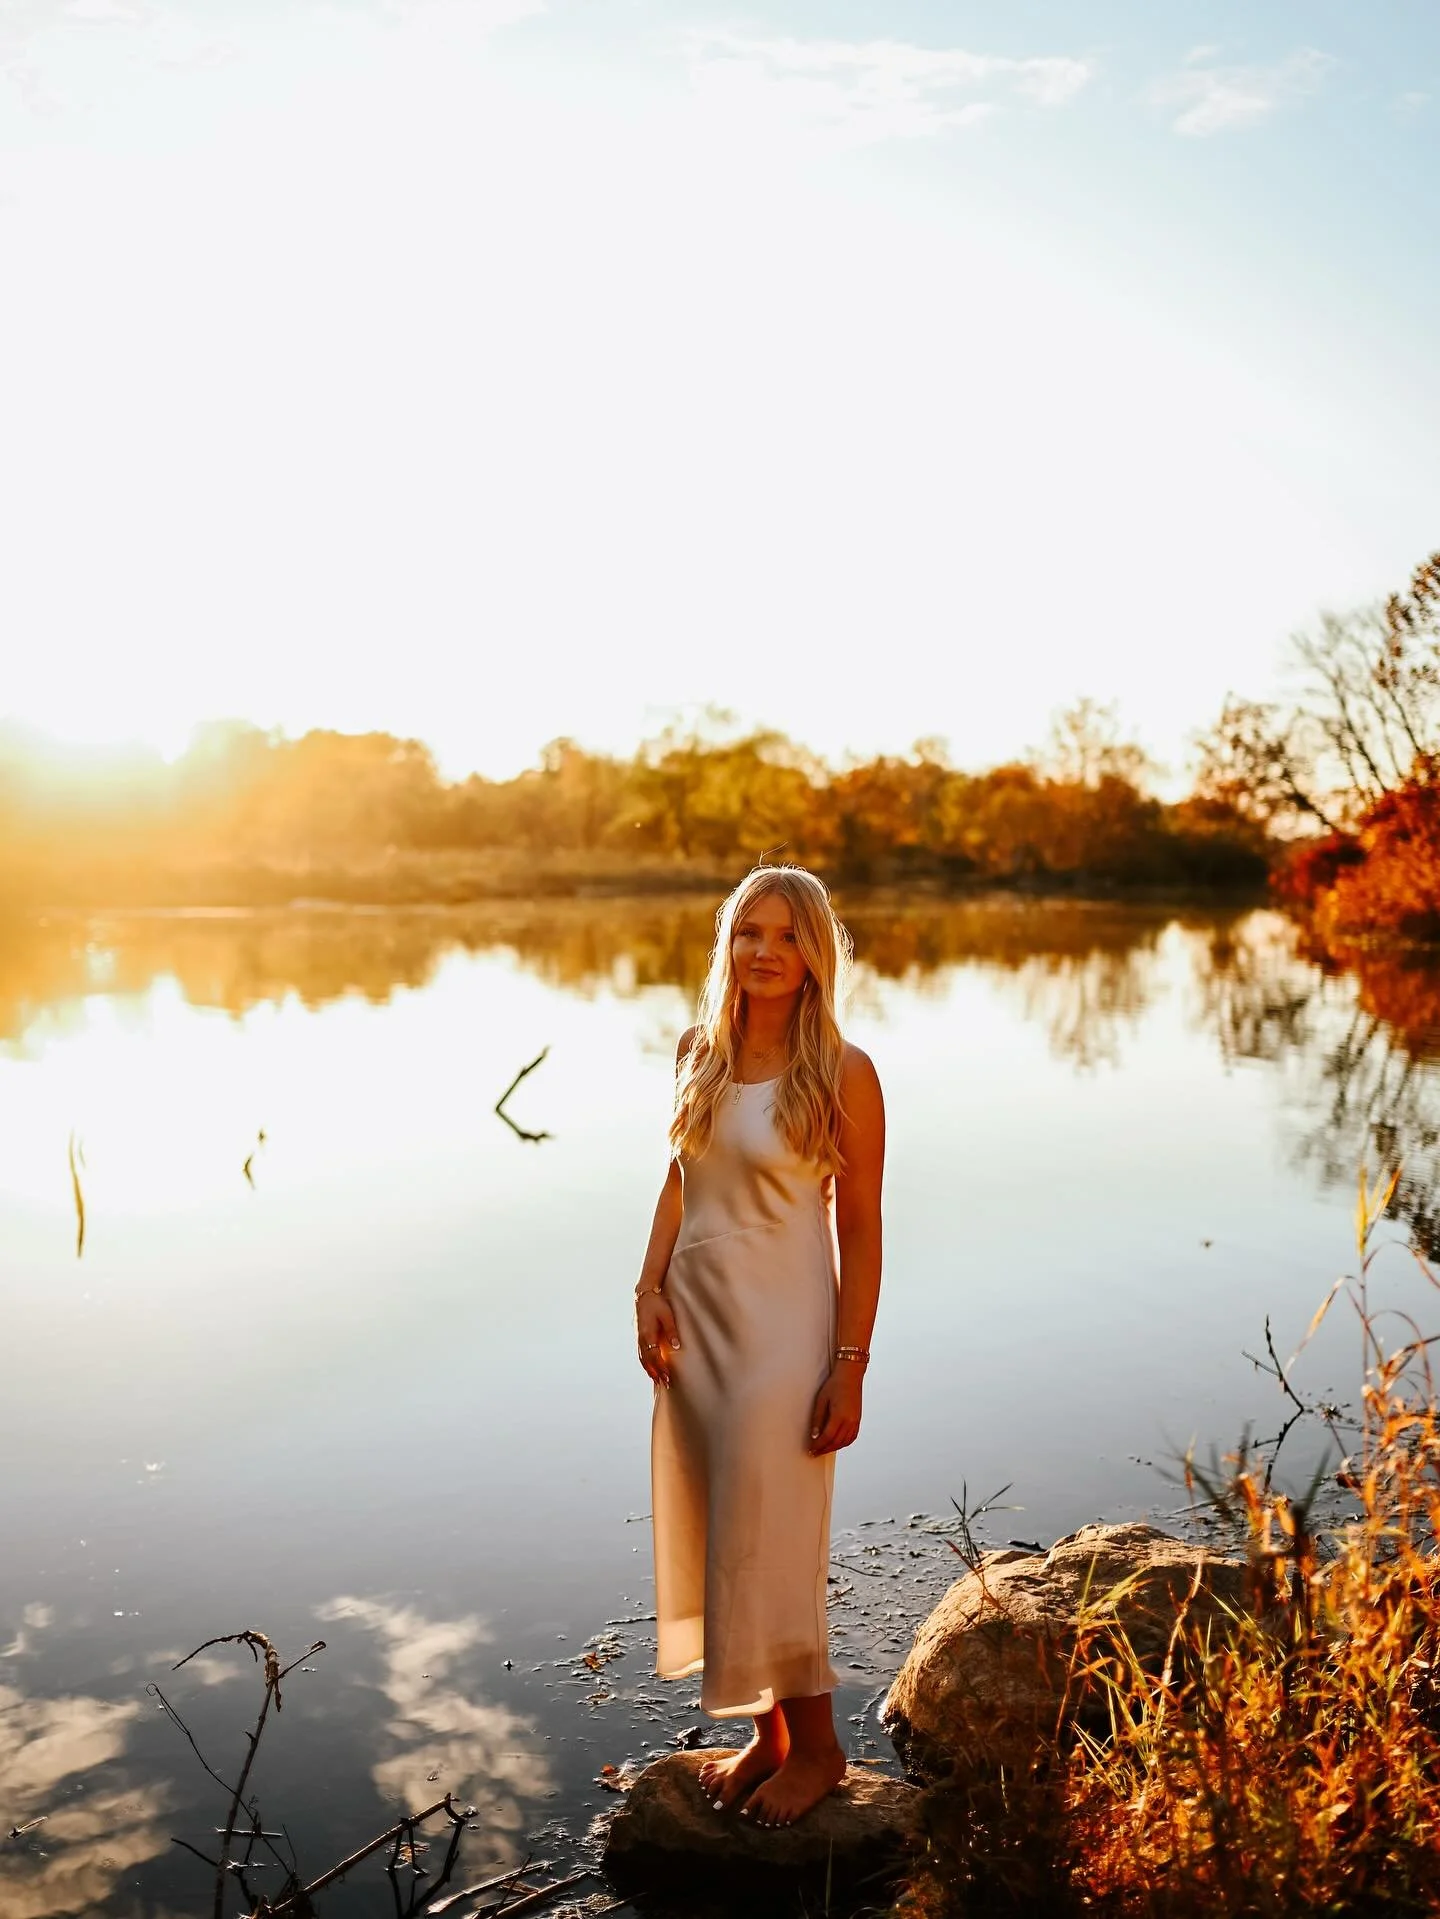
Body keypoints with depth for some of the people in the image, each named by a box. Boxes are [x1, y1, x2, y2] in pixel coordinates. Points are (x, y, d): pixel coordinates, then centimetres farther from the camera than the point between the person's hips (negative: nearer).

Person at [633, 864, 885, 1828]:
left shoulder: (842, 1071, -11)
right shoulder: (700, 1053, 4)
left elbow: (860, 1226, -9)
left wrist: (849, 1367, -12)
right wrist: (651, 1290, 0)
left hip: (782, 1321, -5)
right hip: (693, 1315, 6)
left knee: (769, 1537, 4)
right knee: (711, 1535, 13)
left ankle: (816, 1745, 26)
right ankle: (765, 1735, 32)